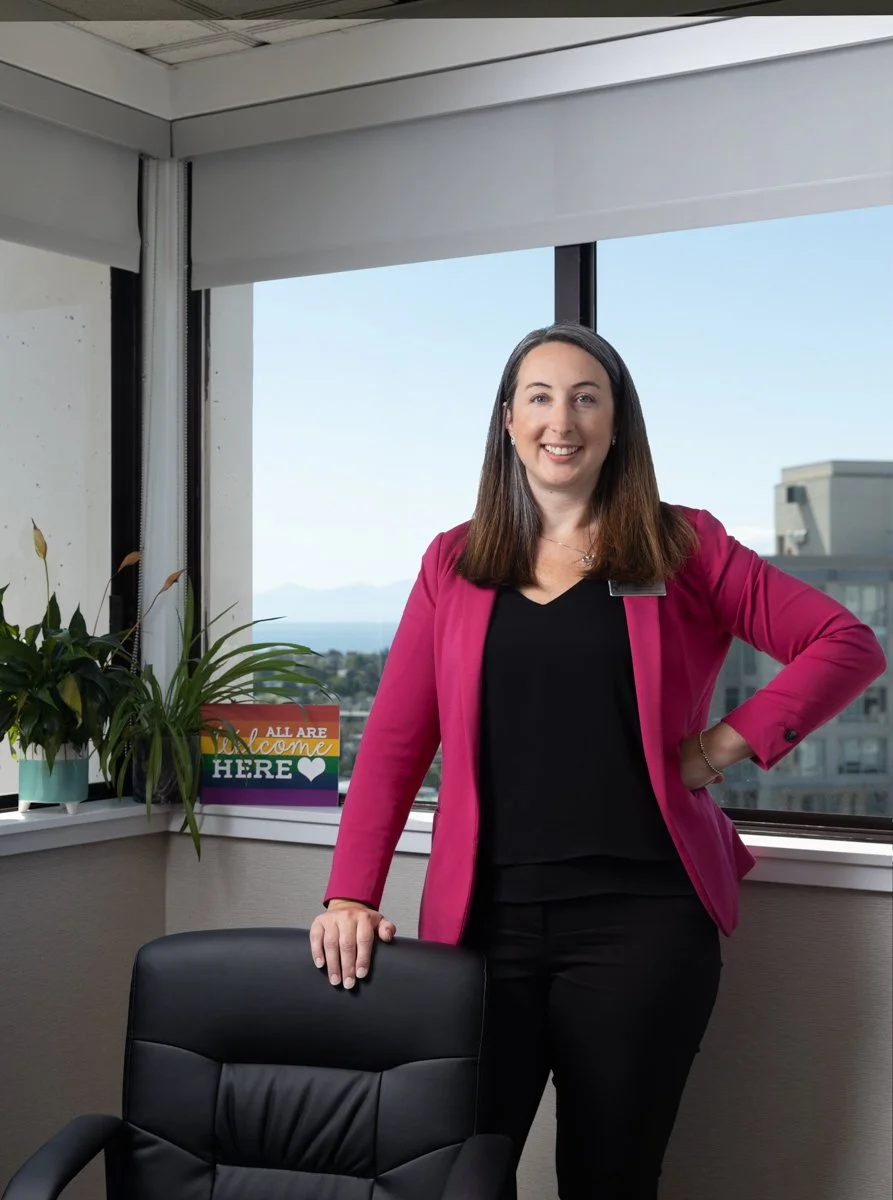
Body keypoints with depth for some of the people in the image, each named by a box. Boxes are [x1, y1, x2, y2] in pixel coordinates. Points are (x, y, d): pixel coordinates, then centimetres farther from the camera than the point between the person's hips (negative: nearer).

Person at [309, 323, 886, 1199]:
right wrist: (351, 894, -5)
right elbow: (395, 740, 4)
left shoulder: (683, 549, 4)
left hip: (642, 918, -1)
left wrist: (729, 741, -7)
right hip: (487, 917, 2)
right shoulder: (456, 563, 8)